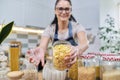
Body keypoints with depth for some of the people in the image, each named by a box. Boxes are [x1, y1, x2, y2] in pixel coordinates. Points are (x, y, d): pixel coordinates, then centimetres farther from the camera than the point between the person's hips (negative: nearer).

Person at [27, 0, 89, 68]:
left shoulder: (77, 27, -8)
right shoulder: (50, 29, -5)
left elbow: (85, 43, -26)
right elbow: (43, 46, -19)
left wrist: (78, 50, -49)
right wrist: (41, 51, -43)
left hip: (75, 65, -1)